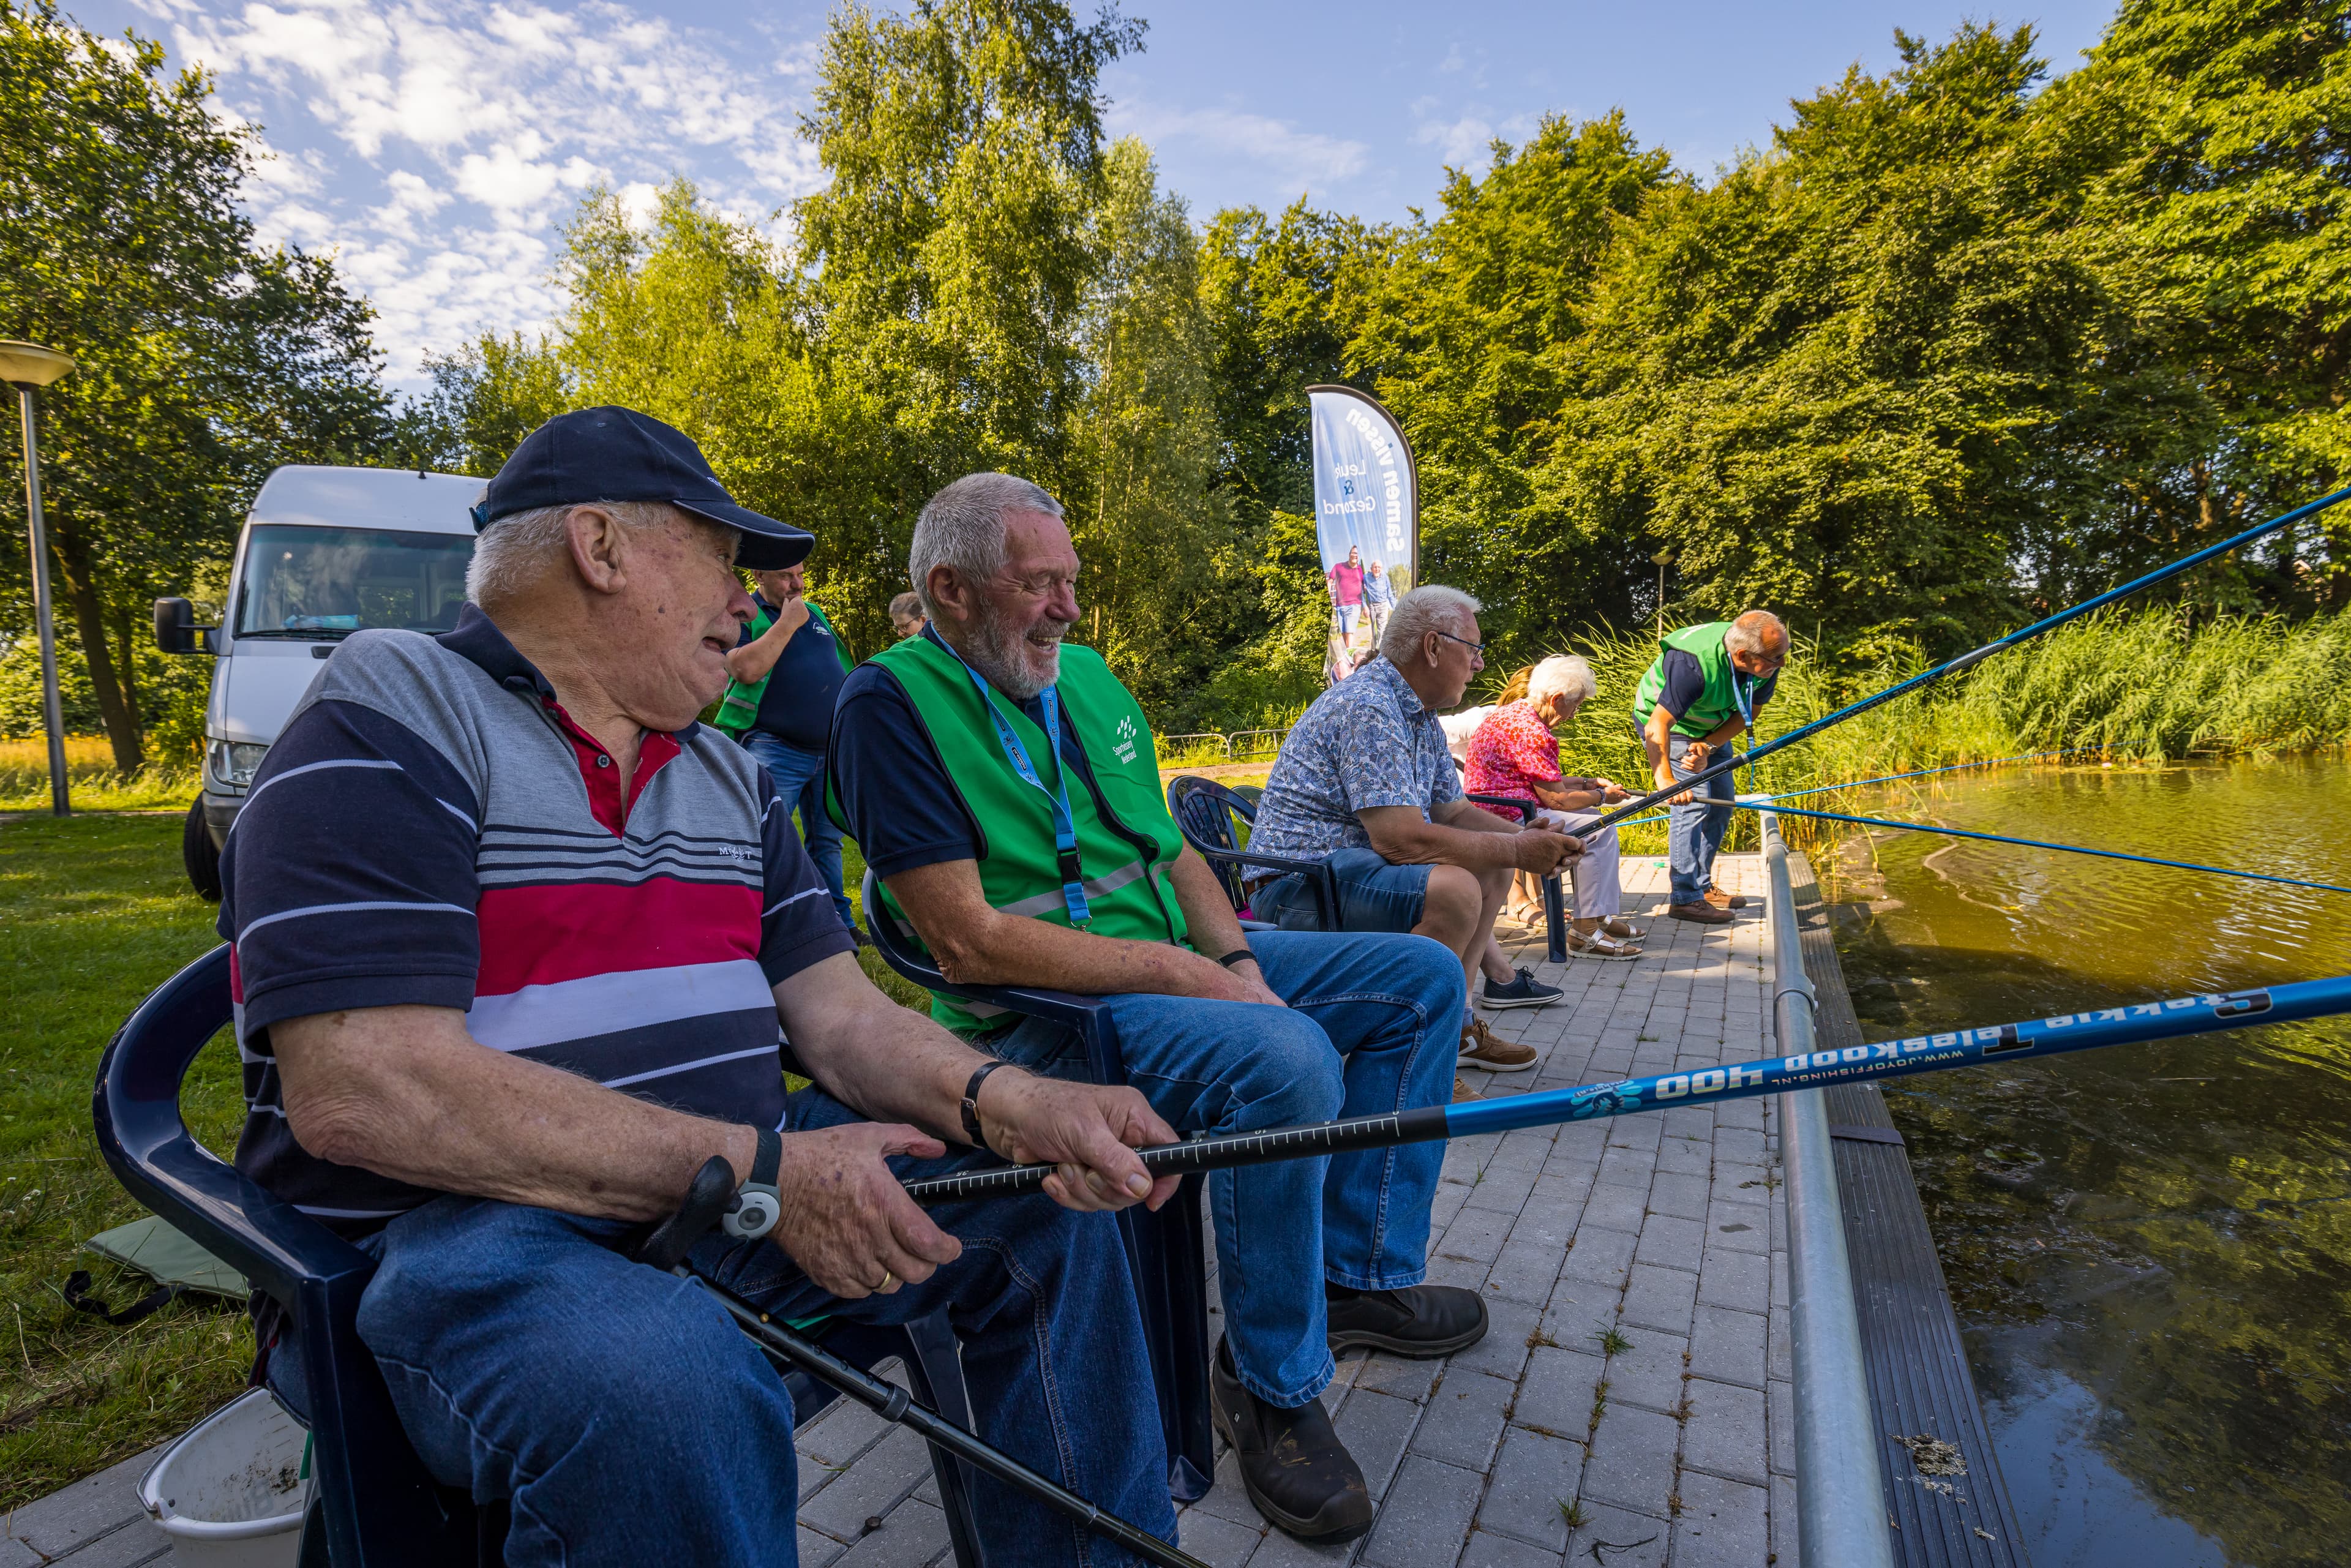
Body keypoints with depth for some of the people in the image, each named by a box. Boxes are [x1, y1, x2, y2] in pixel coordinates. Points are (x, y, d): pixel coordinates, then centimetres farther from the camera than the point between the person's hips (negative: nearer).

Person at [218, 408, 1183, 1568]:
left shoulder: (729, 778, 13)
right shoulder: (389, 723, -10)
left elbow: (837, 1014, 6)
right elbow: (357, 1089, -22)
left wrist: (1009, 1104, -14)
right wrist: (763, 1169, -24)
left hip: (729, 1197, 7)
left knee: (1050, 1207, -1)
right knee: (666, 1381, -38)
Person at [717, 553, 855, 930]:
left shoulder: (815, 613, 17)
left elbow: (844, 672, 24)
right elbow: (747, 669, -22)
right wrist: (788, 622, -14)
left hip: (830, 751, 6)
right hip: (775, 750, -6)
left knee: (827, 842, 14)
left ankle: (839, 923, 22)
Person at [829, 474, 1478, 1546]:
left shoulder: (1085, 675, 11)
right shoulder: (891, 703, -13)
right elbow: (966, 940, -21)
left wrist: (1236, 960, -4)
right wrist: (1180, 972, -20)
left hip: (1174, 964, 9)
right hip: (1038, 1014, -8)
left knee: (1423, 978, 8)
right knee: (1286, 1058, -33)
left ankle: (1360, 1274, 16)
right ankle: (1270, 1387, -7)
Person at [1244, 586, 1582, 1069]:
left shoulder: (1423, 717, 13)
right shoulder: (1368, 708, -21)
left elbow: (1455, 813, 17)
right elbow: (1401, 838, -28)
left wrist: (1527, 838, -1)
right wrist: (1516, 851, -18)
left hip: (1351, 864, 11)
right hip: (1299, 883, -11)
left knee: (1491, 866, 14)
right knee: (1453, 888, -30)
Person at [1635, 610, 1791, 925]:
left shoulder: (1767, 664, -19)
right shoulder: (1694, 663, -40)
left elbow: (1746, 715, -8)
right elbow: (1658, 725, -42)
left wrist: (1707, 746, -24)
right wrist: (1665, 779, -53)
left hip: (1709, 727, 8)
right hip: (1665, 722, -7)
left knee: (1721, 802, 9)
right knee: (1693, 802, -17)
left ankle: (1701, 886, 22)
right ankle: (1685, 899, -13)